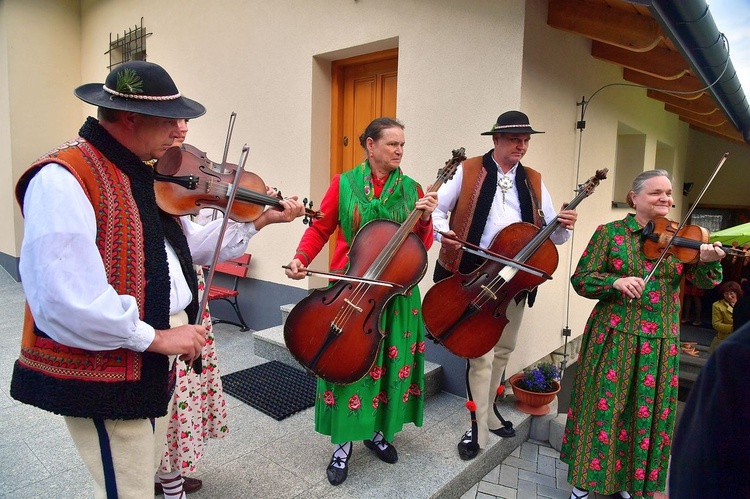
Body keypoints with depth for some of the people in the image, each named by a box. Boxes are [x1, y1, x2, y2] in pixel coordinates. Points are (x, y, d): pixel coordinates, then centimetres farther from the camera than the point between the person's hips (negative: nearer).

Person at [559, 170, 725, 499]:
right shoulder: (610, 233, -2)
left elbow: (704, 281, -5)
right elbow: (580, 280, -7)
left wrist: (709, 261, -27)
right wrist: (616, 282, -24)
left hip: (660, 344, 3)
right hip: (614, 338, -3)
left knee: (647, 414, 12)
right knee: (603, 409, 4)